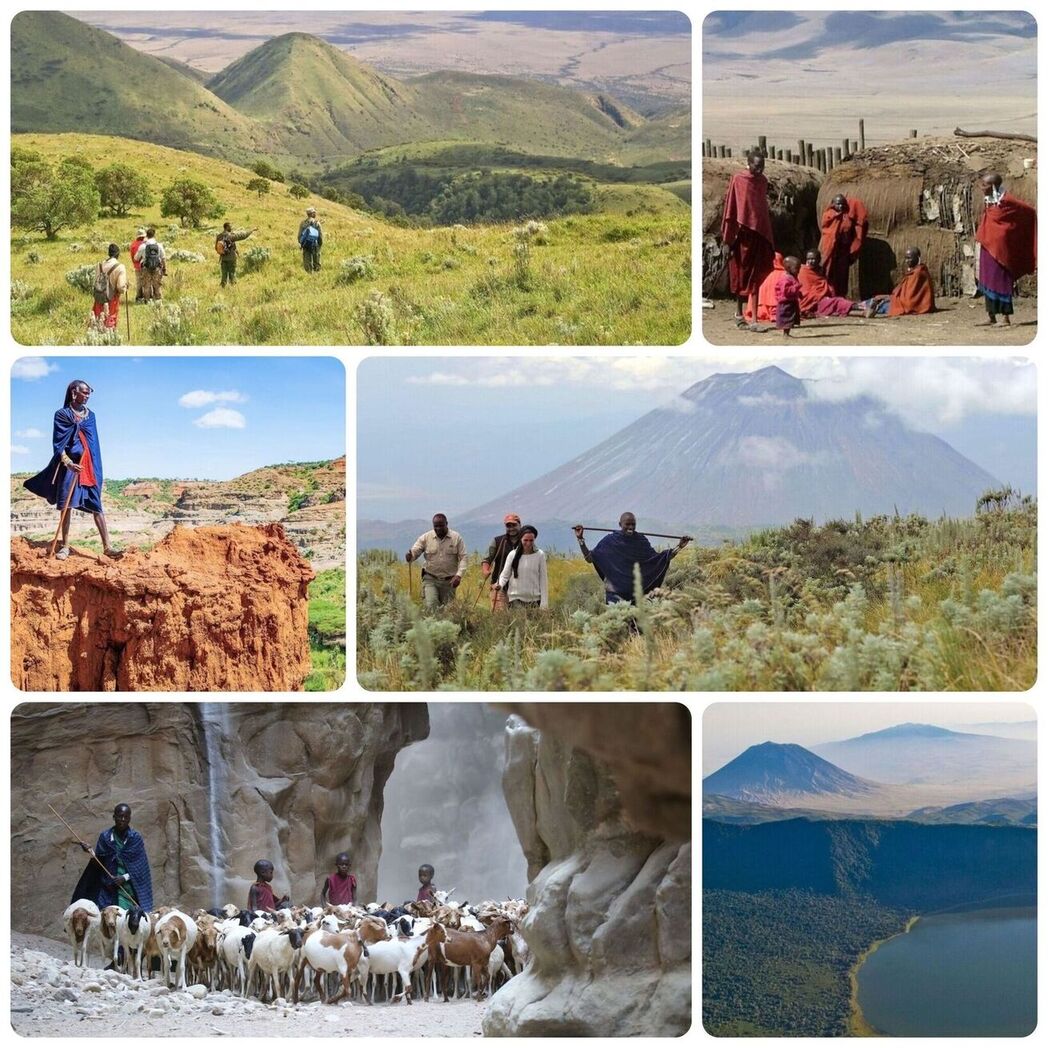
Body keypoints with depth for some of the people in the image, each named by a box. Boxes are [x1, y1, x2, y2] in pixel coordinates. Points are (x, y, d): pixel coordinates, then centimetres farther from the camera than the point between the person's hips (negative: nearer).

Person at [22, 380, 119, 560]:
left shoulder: (90, 415, 13)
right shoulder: (62, 415, 1)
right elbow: (58, 443, -5)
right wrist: (68, 462, -19)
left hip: (89, 465, 3)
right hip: (70, 465, -3)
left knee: (96, 505, -3)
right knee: (67, 505, -2)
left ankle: (107, 546, -8)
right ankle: (65, 546, 3)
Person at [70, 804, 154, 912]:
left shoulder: (135, 838, 0)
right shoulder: (105, 837, 5)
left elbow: (140, 867, 1)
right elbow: (99, 864, 7)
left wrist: (125, 877, -12)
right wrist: (91, 852, -12)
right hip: (109, 888, 1)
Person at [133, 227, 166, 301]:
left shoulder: (143, 246, -5)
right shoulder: (159, 245, -2)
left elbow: (136, 258, 4)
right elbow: (163, 258, 3)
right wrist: (165, 268, 12)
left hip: (146, 268, -1)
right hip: (157, 268, 1)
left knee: (146, 285, 7)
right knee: (157, 285, 7)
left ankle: (147, 299, 8)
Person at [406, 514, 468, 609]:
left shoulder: (456, 538, -1)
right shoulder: (425, 538, 0)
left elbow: (463, 558, -3)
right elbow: (414, 552, -5)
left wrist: (459, 575, -18)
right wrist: (409, 557, -30)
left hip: (449, 581, 0)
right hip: (430, 579, 0)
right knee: (430, 606, -17)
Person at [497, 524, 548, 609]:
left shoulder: (540, 555, 0)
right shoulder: (513, 555, 1)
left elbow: (543, 580, 2)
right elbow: (505, 575, 5)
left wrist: (544, 603, -2)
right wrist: (500, 585, -18)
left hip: (534, 600, 0)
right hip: (516, 598, 0)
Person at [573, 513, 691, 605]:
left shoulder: (641, 541, 5)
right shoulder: (609, 541, -1)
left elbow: (657, 559, 8)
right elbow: (589, 558, 0)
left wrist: (679, 546, 2)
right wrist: (580, 539, -9)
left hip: (635, 591, 2)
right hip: (615, 590, -2)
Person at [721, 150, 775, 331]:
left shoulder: (762, 181, 7)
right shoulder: (737, 180, -7)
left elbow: (764, 209, 14)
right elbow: (730, 208, -7)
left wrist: (770, 238, 14)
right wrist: (728, 239, -9)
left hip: (759, 234, 3)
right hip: (742, 234, -3)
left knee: (755, 278, -2)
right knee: (740, 275, 11)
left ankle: (754, 319, -4)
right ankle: (739, 312, 27)